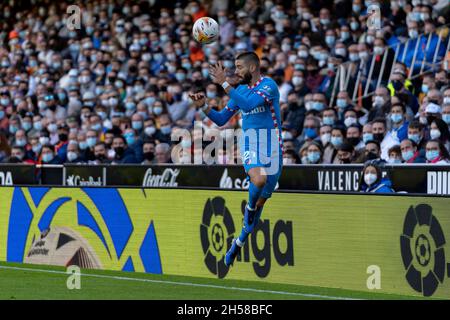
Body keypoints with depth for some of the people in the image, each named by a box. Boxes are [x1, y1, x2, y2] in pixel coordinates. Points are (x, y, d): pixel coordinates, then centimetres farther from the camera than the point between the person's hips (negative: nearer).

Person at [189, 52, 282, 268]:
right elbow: (221, 120, 13)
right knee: (258, 179, -34)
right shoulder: (239, 90, 9)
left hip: (272, 148, -2)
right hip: (250, 144, 2)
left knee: (261, 201, 7)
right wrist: (203, 106, -4)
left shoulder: (269, 85, -11)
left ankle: (239, 243, 26)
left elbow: (249, 104, -28)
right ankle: (250, 207, -3)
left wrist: (224, 83, -27)